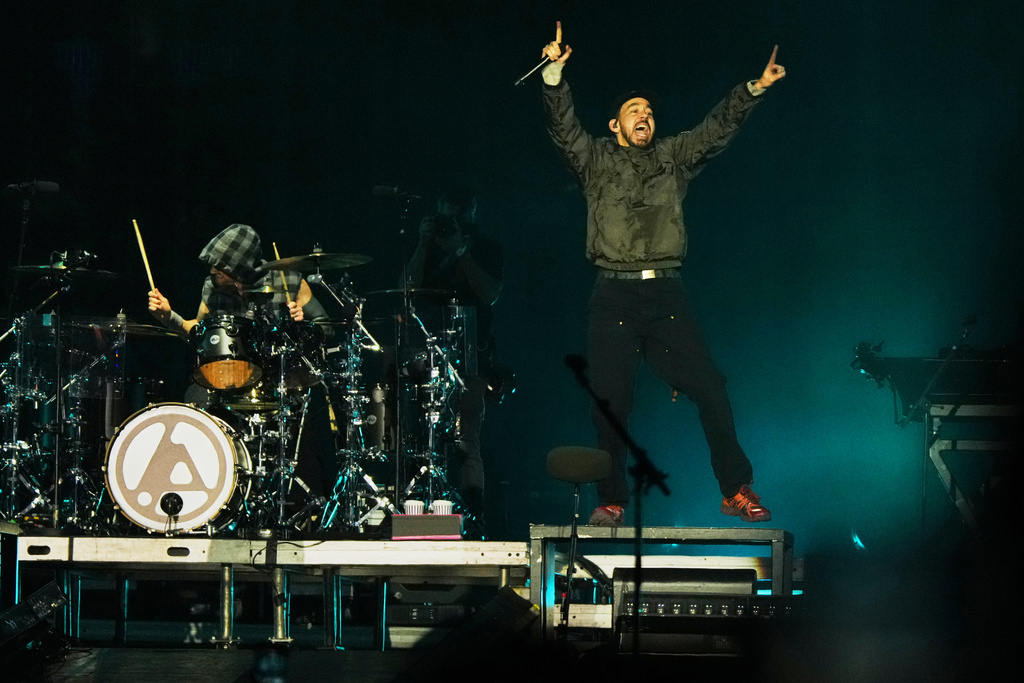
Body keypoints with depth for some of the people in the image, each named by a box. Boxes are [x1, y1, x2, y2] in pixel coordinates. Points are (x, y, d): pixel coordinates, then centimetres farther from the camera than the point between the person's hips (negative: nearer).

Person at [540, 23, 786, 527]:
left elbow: (717, 128, 10)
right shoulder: (596, 160, 12)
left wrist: (754, 89, -4)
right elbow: (563, 127, -3)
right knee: (610, 403, -1)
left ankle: (736, 492, 2)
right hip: (614, 297, -2)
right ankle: (611, 501, 10)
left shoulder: (673, 158, 18)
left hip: (666, 295, 2)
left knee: (710, 390, -6)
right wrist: (553, 73, -19)